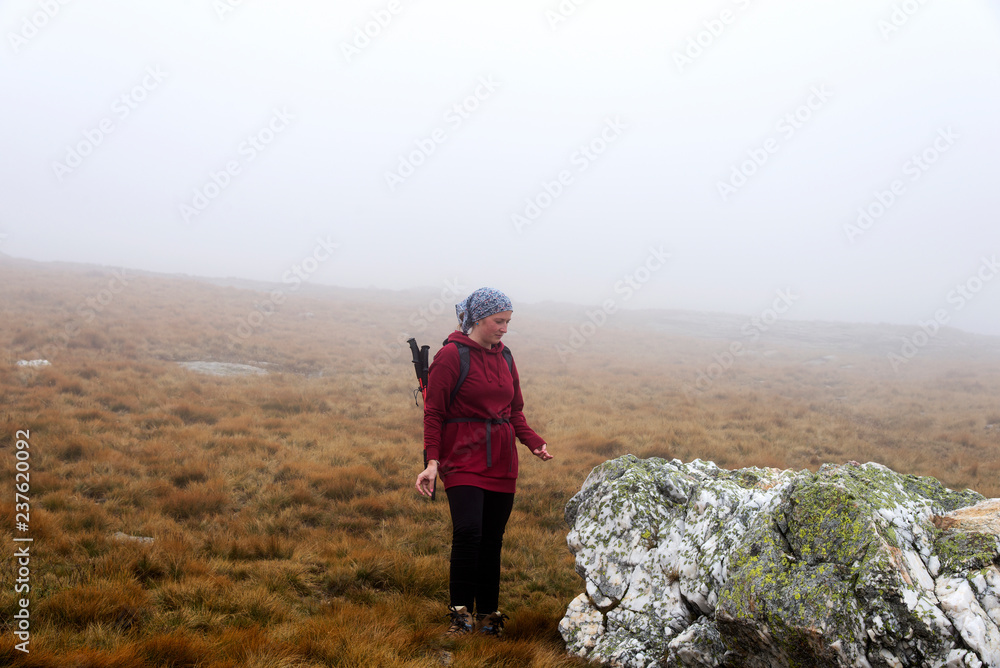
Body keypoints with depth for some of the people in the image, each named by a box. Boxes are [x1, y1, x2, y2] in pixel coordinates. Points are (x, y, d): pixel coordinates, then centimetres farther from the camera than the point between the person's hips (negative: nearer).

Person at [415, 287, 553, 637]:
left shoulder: (504, 357, 13)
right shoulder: (451, 355, -6)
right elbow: (434, 414, -6)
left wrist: (534, 443, 1)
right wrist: (432, 461, -15)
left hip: (501, 461, 6)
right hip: (463, 458, -5)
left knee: (492, 539, 6)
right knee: (468, 530, -19)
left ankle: (487, 615, 16)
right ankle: (460, 612, -4)